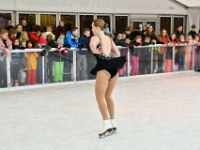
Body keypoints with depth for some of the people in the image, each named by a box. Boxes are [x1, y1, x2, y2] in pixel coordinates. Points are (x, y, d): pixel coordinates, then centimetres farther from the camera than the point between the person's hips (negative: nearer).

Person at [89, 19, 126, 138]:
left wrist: (96, 52, -13)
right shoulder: (109, 39, 18)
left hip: (104, 68, -8)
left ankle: (107, 124, -3)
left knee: (100, 97, 1)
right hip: (114, 68, 8)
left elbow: (92, 45, -29)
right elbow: (118, 53, 24)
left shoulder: (96, 38, -5)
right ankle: (113, 124, 23)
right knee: (108, 96, 19)